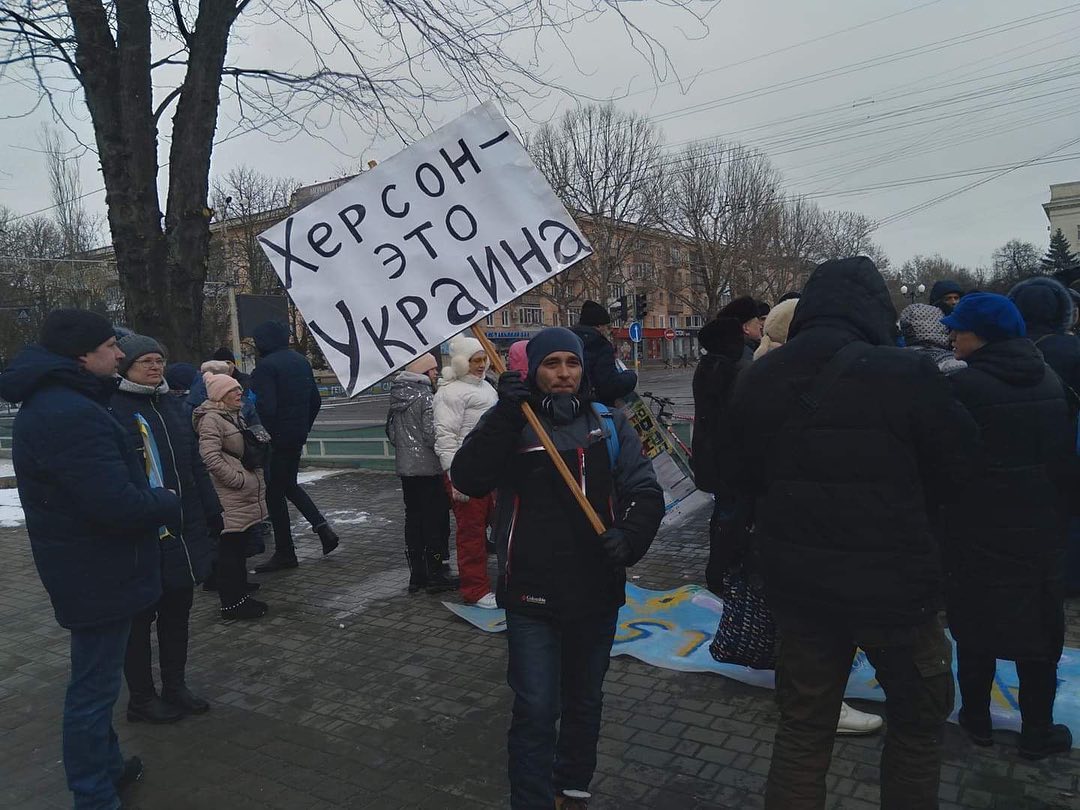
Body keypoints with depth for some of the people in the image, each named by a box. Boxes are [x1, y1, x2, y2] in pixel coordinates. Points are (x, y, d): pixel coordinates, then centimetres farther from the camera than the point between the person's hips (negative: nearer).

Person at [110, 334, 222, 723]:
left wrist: (211, 511, 17)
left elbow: (195, 465, 17)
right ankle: (141, 698, 23)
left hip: (185, 531, 7)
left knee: (177, 611, 16)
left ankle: (175, 687, 31)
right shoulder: (110, 409, -11)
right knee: (140, 617, 8)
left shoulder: (173, 406, 11)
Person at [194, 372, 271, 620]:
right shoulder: (211, 418, -15)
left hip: (246, 496, 10)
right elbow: (210, 457, -23)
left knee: (240, 543, 20)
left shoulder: (235, 415, 18)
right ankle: (233, 602, 1)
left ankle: (239, 585, 35)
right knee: (229, 547, -4)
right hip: (230, 497, -10)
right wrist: (239, 479, -21)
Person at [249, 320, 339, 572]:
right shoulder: (300, 360, 9)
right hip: (298, 434, 8)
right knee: (289, 484, 23)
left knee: (275, 492, 4)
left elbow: (266, 407, -24)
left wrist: (263, 435, -10)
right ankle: (322, 526, 11)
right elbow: (316, 400, 14)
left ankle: (285, 553, 11)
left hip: (278, 437, -8)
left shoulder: (265, 366, -16)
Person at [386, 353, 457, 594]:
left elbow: (391, 431, 15)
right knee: (436, 520, 1)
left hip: (405, 467, 8)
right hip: (429, 469, -8)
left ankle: (416, 574, 19)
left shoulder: (397, 396, 8)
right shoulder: (425, 397, -15)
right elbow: (432, 435, -20)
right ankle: (435, 575, 7)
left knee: (413, 518, 12)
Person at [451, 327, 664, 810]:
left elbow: (646, 493, -5)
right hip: (531, 594, -2)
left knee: (584, 701, 20)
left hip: (596, 591, 3)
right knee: (535, 711, -2)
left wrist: (629, 537, -24)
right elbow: (468, 480, -18)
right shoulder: (511, 424, -3)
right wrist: (505, 415, -27)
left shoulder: (610, 426, 2)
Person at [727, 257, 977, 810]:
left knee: (802, 727, 18)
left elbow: (742, 476, 6)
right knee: (917, 721, 21)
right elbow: (955, 467, -3)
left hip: (796, 579, 4)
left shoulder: (758, 379, -4)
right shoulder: (907, 375, -18)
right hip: (892, 581, -4)